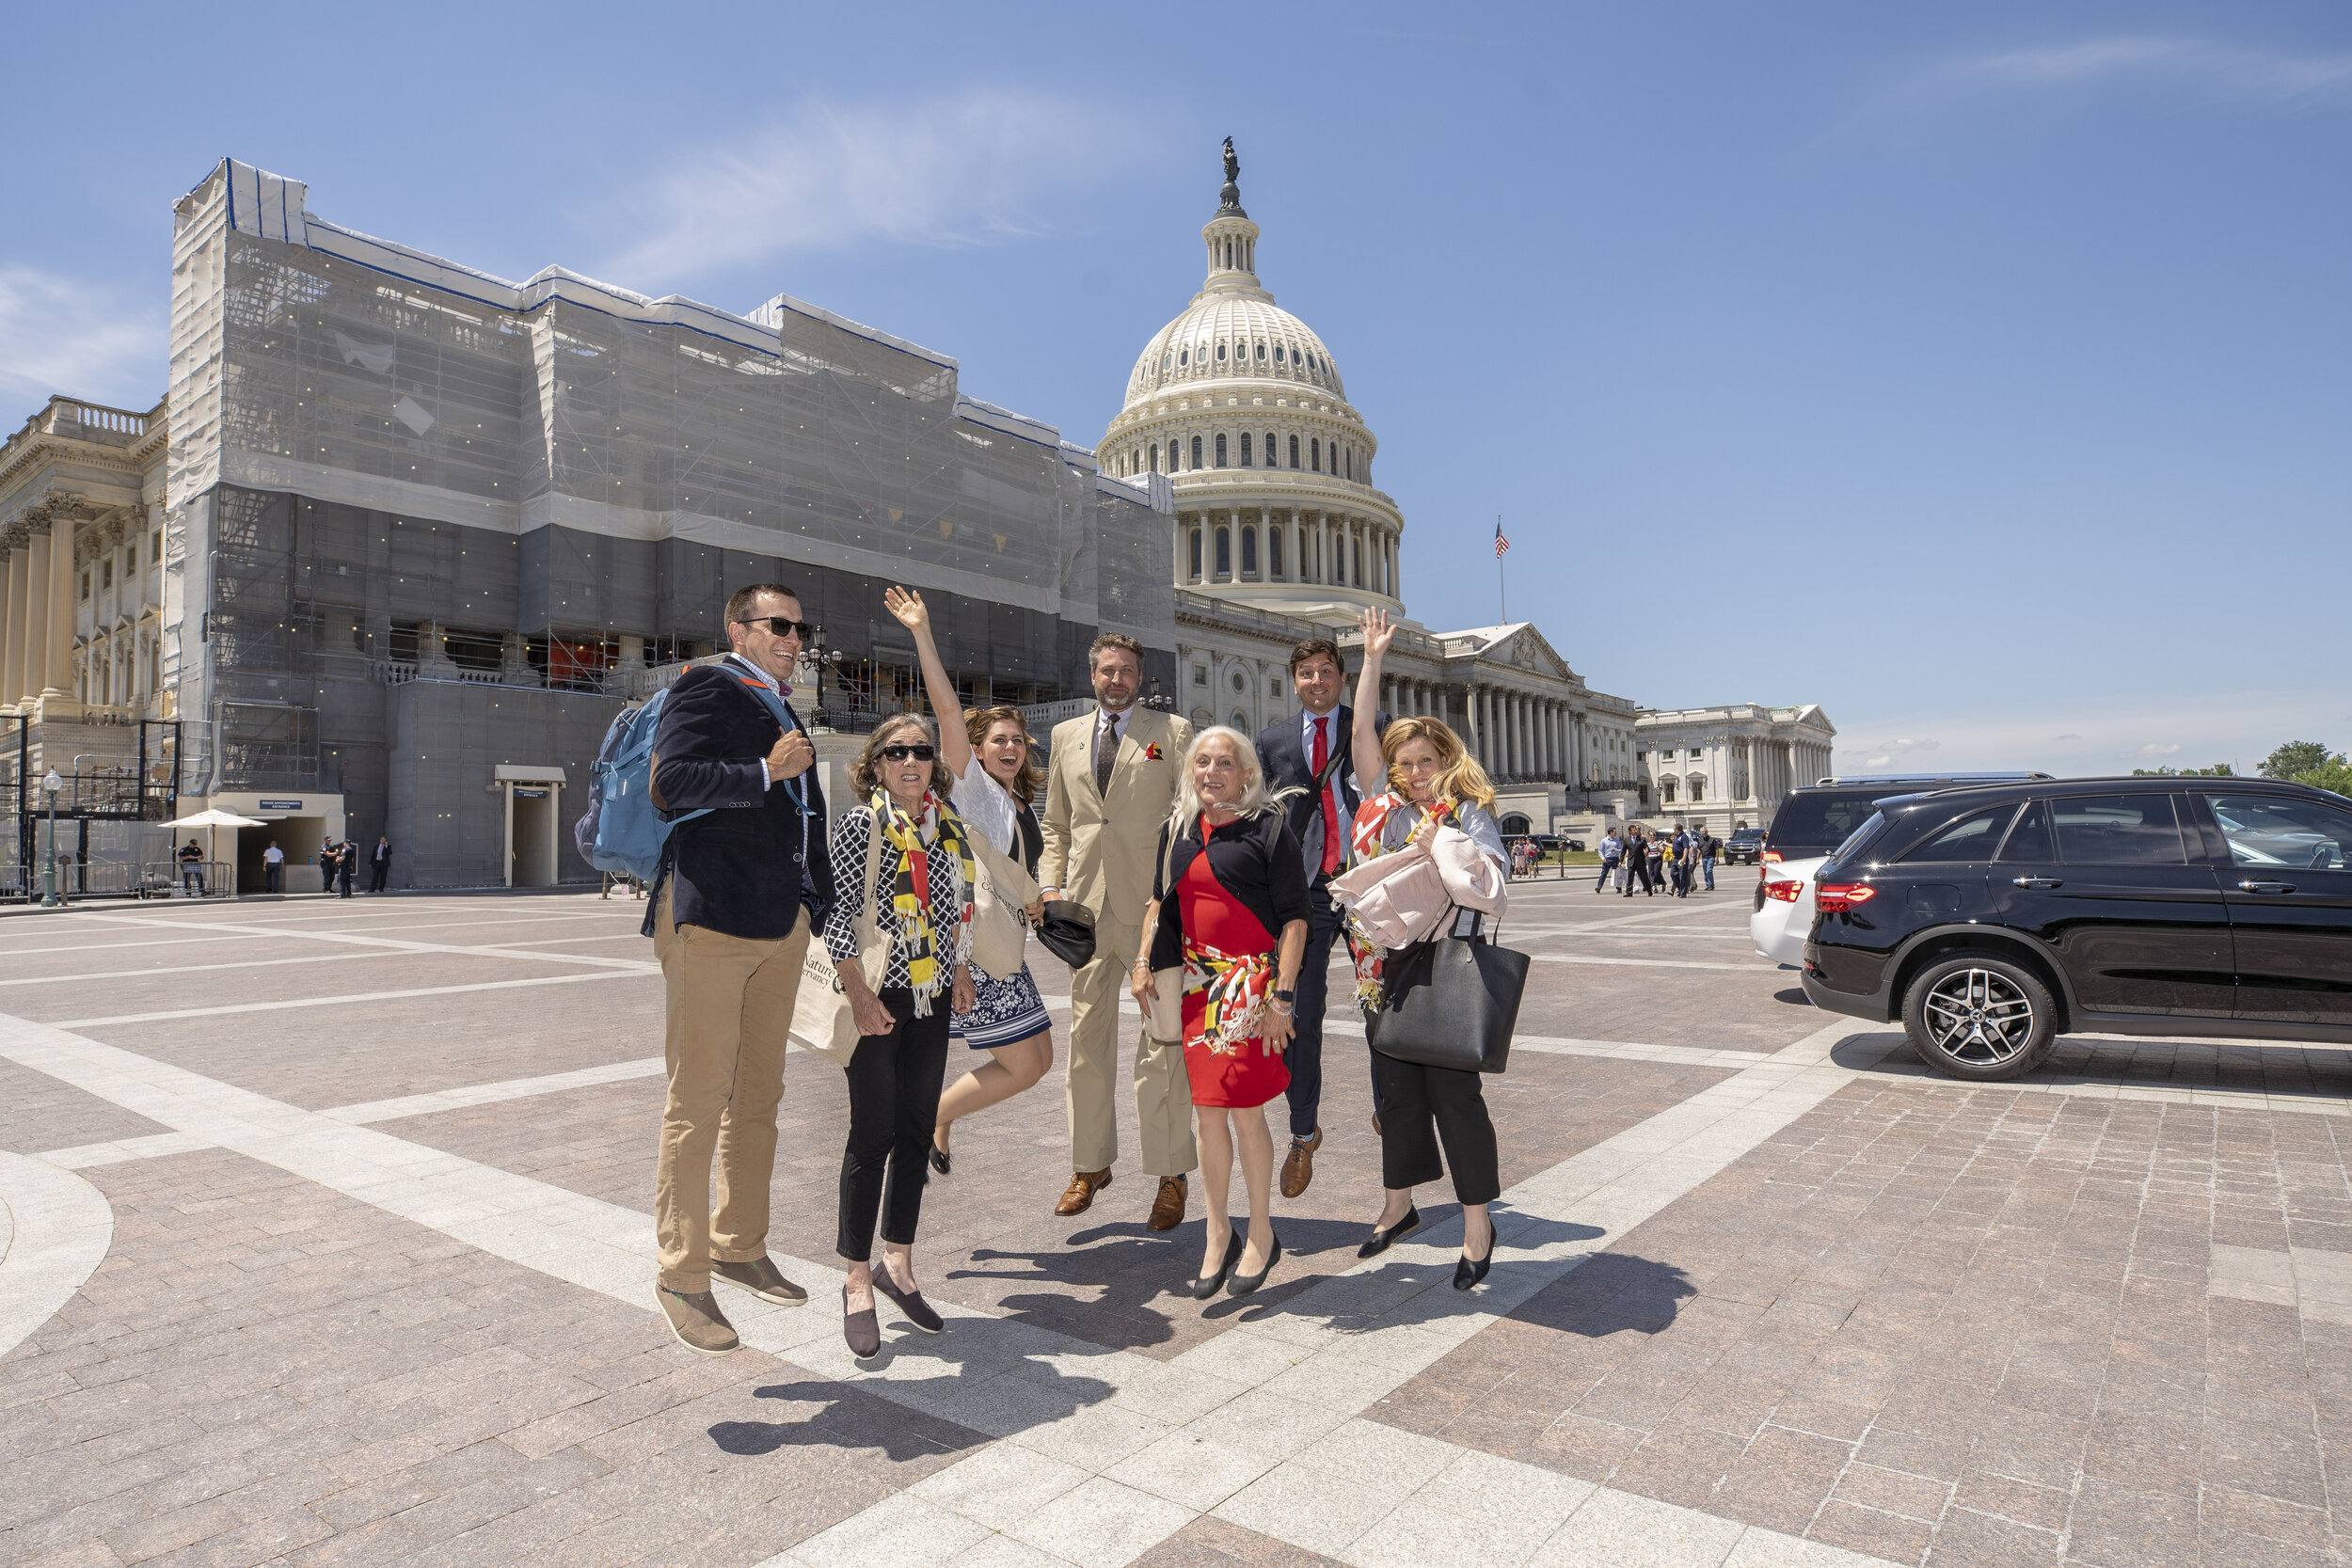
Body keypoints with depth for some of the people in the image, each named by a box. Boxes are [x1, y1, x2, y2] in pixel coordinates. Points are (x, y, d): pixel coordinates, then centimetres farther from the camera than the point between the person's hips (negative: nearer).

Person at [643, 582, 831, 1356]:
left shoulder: (784, 711, 21)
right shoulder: (705, 689, -3)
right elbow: (670, 781, -18)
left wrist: (818, 901, 20)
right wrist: (765, 772, -22)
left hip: (782, 921, 8)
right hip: (711, 917, -8)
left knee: (759, 1095, 15)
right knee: (699, 1100, -3)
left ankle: (741, 1246, 29)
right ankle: (682, 1275, 10)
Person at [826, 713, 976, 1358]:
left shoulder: (949, 826, 9)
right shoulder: (859, 823, -7)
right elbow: (839, 915, -11)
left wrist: (959, 969, 13)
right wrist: (859, 996, -16)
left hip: (933, 996, 6)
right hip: (879, 996, -5)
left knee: (917, 1132, 11)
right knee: (874, 1134, -1)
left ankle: (898, 1262, 25)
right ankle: (858, 1280, 12)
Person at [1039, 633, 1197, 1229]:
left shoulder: (1173, 732, 4)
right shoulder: (1066, 735, 16)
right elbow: (1055, 822, 19)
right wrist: (1052, 885, 6)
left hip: (1152, 905, -4)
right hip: (1087, 906, 4)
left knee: (1161, 1046, 0)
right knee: (1087, 1040, 10)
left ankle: (1170, 1174, 12)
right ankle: (1090, 1164, 25)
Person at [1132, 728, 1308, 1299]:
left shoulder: (1269, 828, -7)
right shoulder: (1179, 829, 10)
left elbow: (1294, 918, -10)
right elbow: (1159, 900, 21)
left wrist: (1282, 996, -15)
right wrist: (1143, 964, 10)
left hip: (1252, 982, -5)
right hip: (1197, 982, 5)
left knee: (1244, 1110, -2)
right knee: (1206, 1111, 9)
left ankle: (1261, 1236, 19)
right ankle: (1217, 1235, 24)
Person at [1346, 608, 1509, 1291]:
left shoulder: (1468, 811, -1)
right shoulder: (1384, 804, 10)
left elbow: (1487, 879, -10)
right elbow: (1362, 732, 8)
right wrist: (1373, 658, 9)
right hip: (1386, 970, 5)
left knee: (1455, 1092, 1)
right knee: (1397, 1090, 14)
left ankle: (1477, 1222, 15)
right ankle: (1398, 1205, 30)